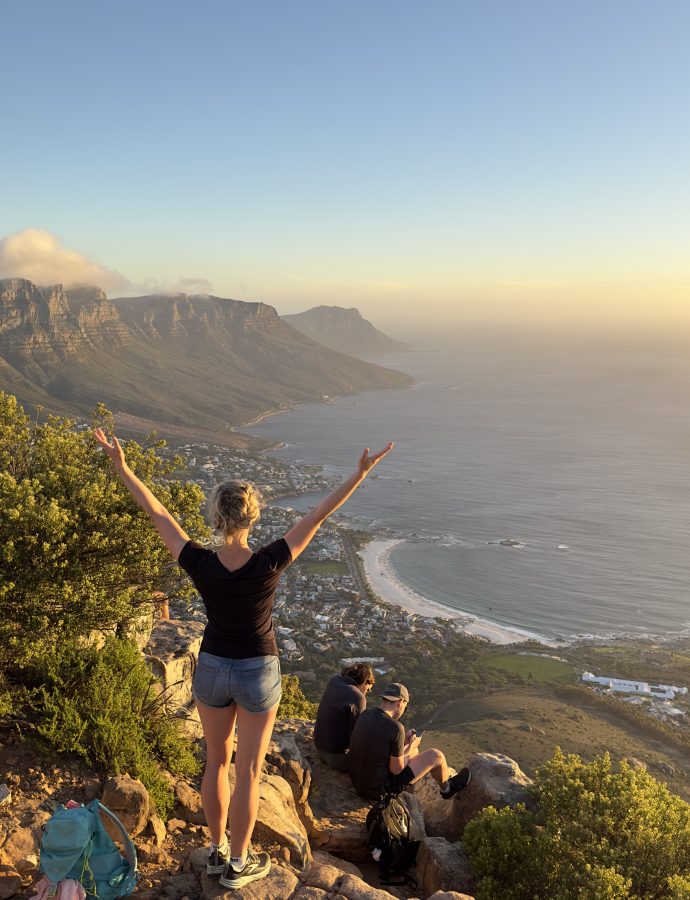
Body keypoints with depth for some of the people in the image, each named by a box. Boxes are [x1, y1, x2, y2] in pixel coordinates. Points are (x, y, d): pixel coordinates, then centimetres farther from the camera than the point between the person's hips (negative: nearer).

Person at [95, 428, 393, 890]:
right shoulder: (269, 564, -24)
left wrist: (122, 466, -8)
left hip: (212, 669, 2)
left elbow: (158, 514, -14)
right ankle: (238, 864, 26)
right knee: (249, 770, 13)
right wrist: (362, 472, -19)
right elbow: (317, 516, -23)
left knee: (218, 760, 23)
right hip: (258, 673, -2)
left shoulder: (200, 565, -20)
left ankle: (218, 850, 37)